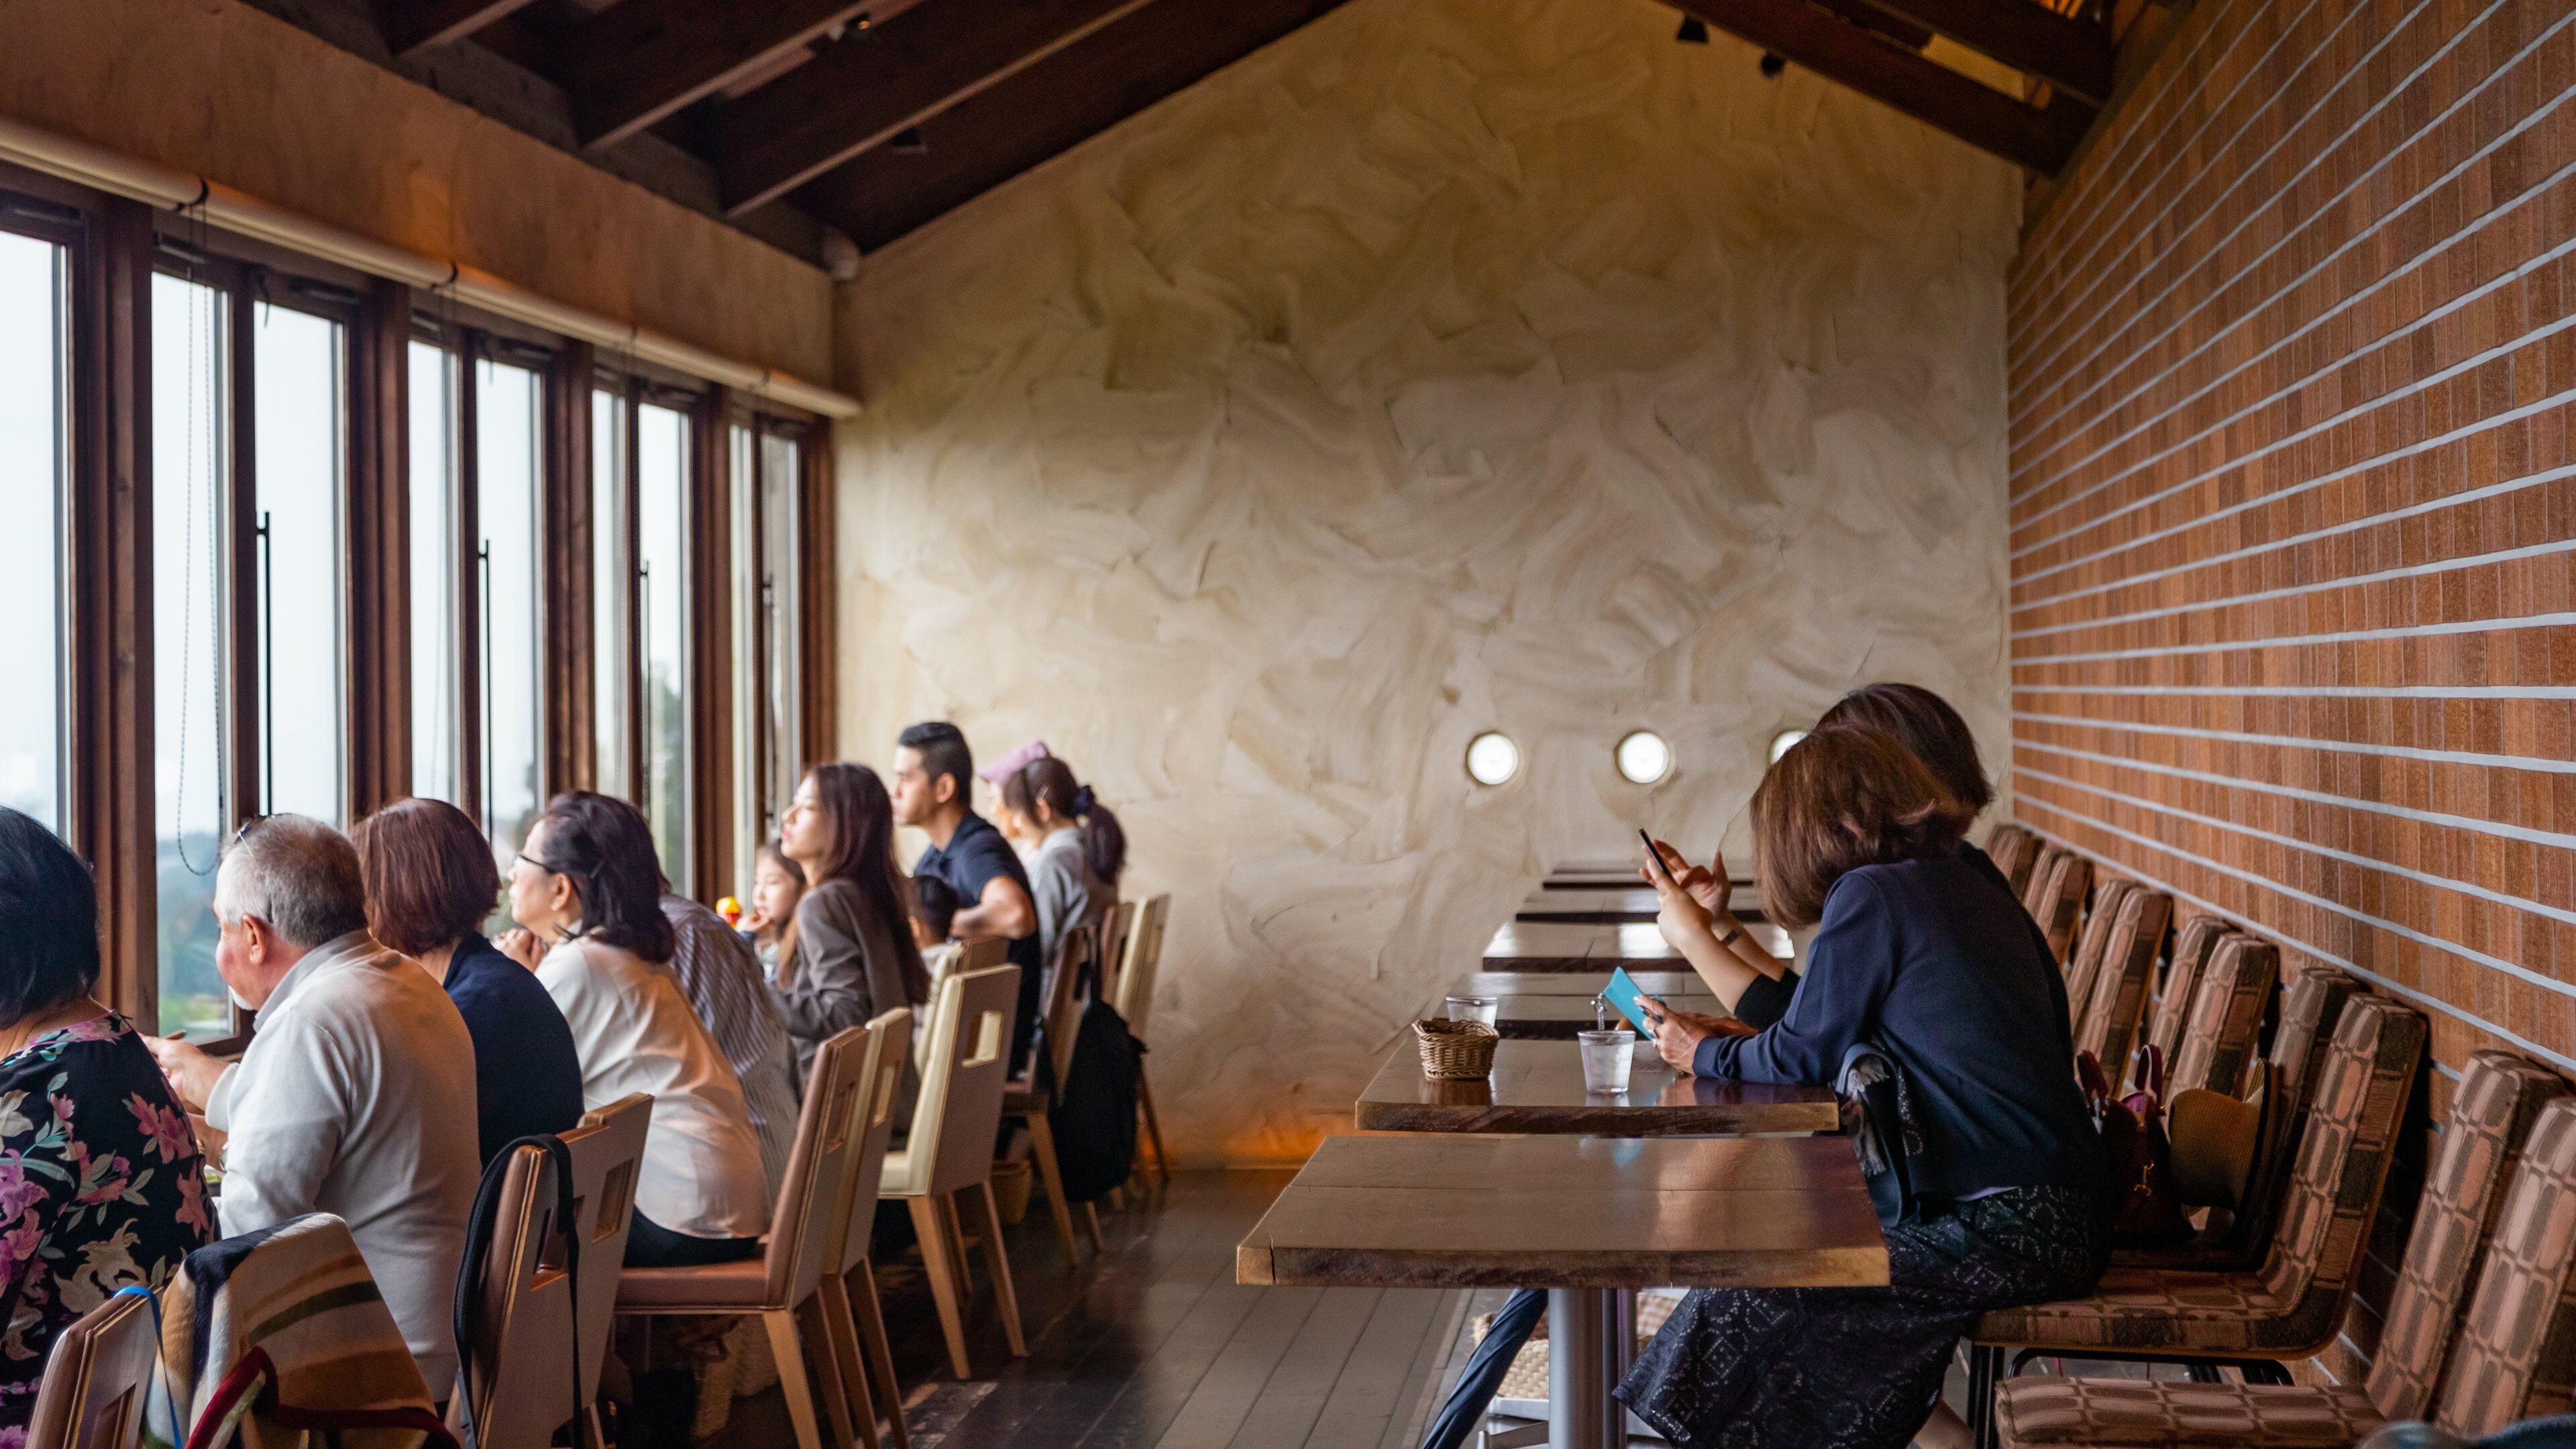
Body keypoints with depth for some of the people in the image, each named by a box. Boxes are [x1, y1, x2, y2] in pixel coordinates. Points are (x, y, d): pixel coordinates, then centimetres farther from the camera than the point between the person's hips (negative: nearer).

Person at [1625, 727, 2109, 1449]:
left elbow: (1802, 1058, -4)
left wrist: (1705, 1055, 15)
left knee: (1750, 1290, -7)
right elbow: (1830, 1035, 23)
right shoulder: (1968, 883, 15)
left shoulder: (1871, 895, -11)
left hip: (2008, 1227, -9)